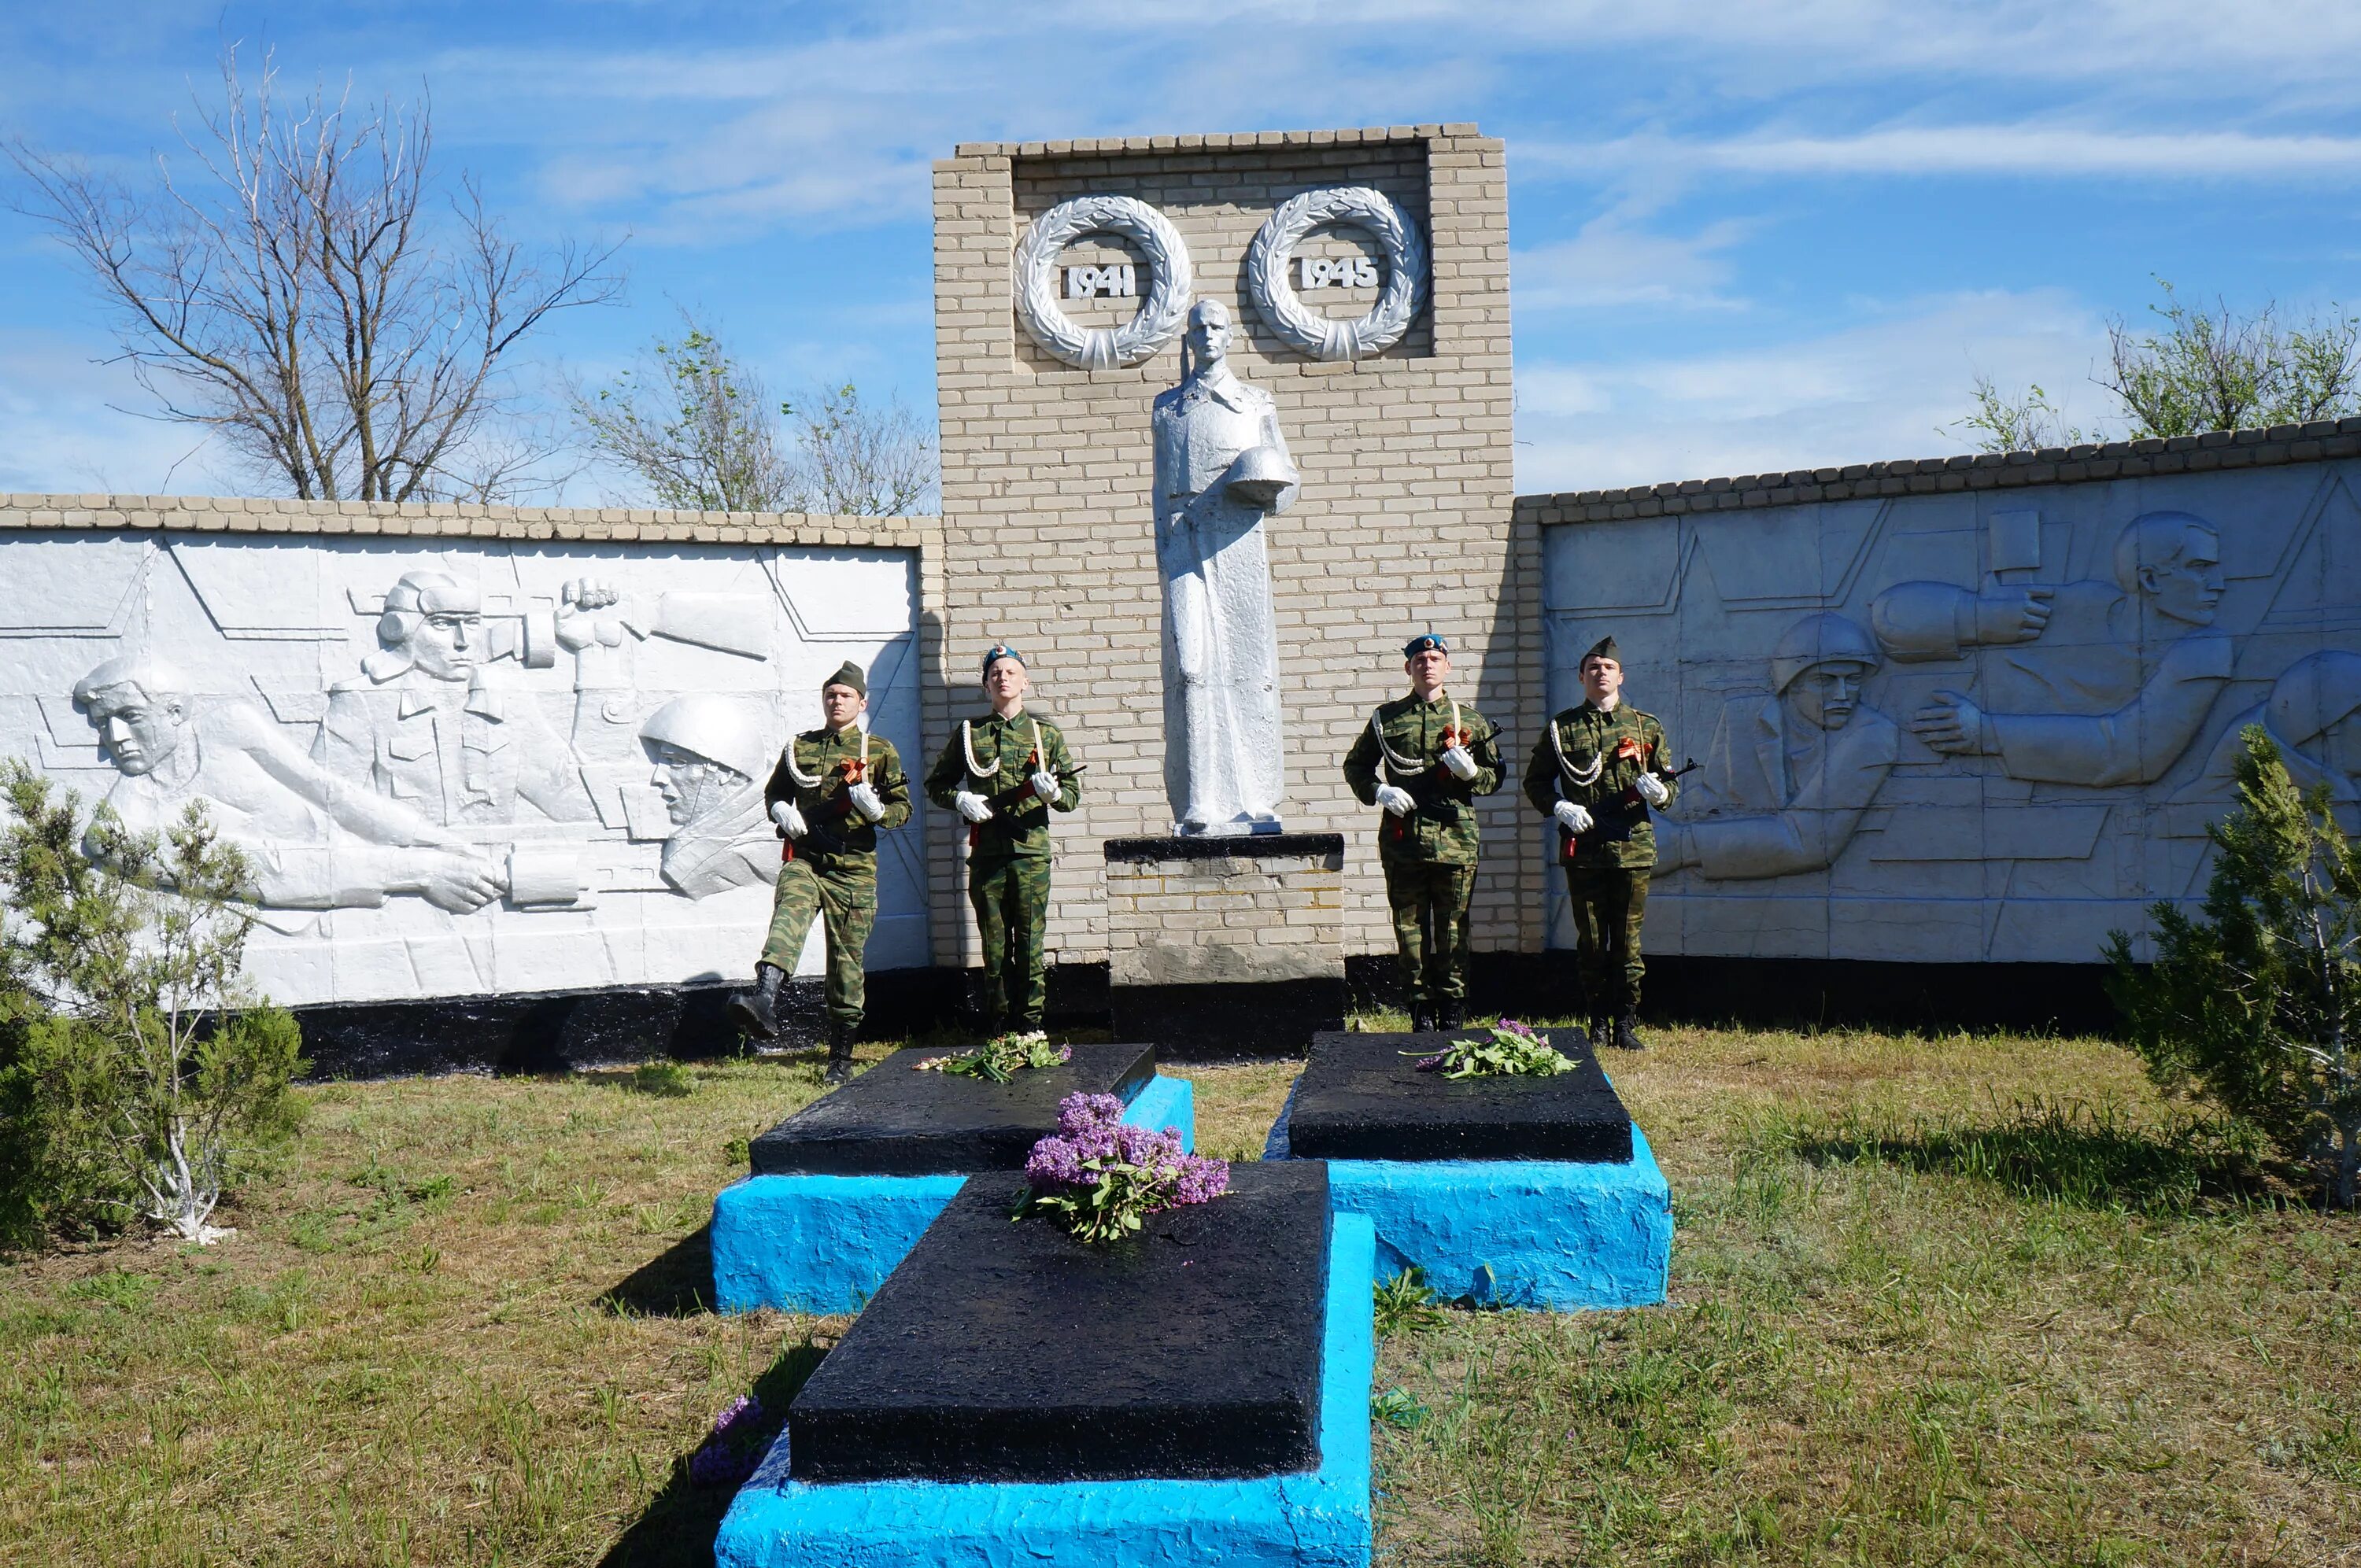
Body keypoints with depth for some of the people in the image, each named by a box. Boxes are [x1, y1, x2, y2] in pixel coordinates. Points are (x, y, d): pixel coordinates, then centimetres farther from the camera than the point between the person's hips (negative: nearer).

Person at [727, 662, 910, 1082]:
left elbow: (903, 807, 7)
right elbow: (774, 792, 24)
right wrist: (781, 811, 0)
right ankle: (765, 1002, -51)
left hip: (854, 868, -1)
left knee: (847, 959, 4)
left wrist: (877, 810, -15)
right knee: (788, 917, -30)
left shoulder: (880, 750, 7)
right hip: (804, 858, 1)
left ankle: (841, 1056, 15)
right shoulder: (799, 747, 13)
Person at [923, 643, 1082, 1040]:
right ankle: (997, 1023, 14)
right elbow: (936, 784, 16)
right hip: (986, 853, 1)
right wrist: (960, 799, -4)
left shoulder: (1046, 733, 8)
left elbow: (1074, 793, 8)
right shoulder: (969, 733, 10)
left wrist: (1053, 793, -14)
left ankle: (1030, 1023, 6)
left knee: (1030, 940, -1)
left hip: (1031, 851, -1)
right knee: (994, 942, 5)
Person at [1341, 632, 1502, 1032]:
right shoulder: (1386, 718, 8)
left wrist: (1470, 771, -10)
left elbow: (1495, 777, 12)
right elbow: (1355, 766, 15)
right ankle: (1420, 1005, 14)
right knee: (1409, 925, 5)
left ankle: (1453, 1006, 13)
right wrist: (1378, 792, -3)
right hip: (1402, 838, 1)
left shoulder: (1470, 721, 9)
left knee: (1453, 927, 4)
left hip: (1456, 838, 0)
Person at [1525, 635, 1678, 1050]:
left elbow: (1670, 782, 13)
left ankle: (1626, 1024, 10)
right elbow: (1535, 782, 11)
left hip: (1633, 848, 0)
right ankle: (1598, 1023, 16)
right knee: (1591, 942, 5)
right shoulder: (1561, 728, 6)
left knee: (1628, 942, 2)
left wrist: (1658, 791, -11)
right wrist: (1560, 808, -8)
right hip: (1583, 851, 0)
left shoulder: (1646, 726, 9)